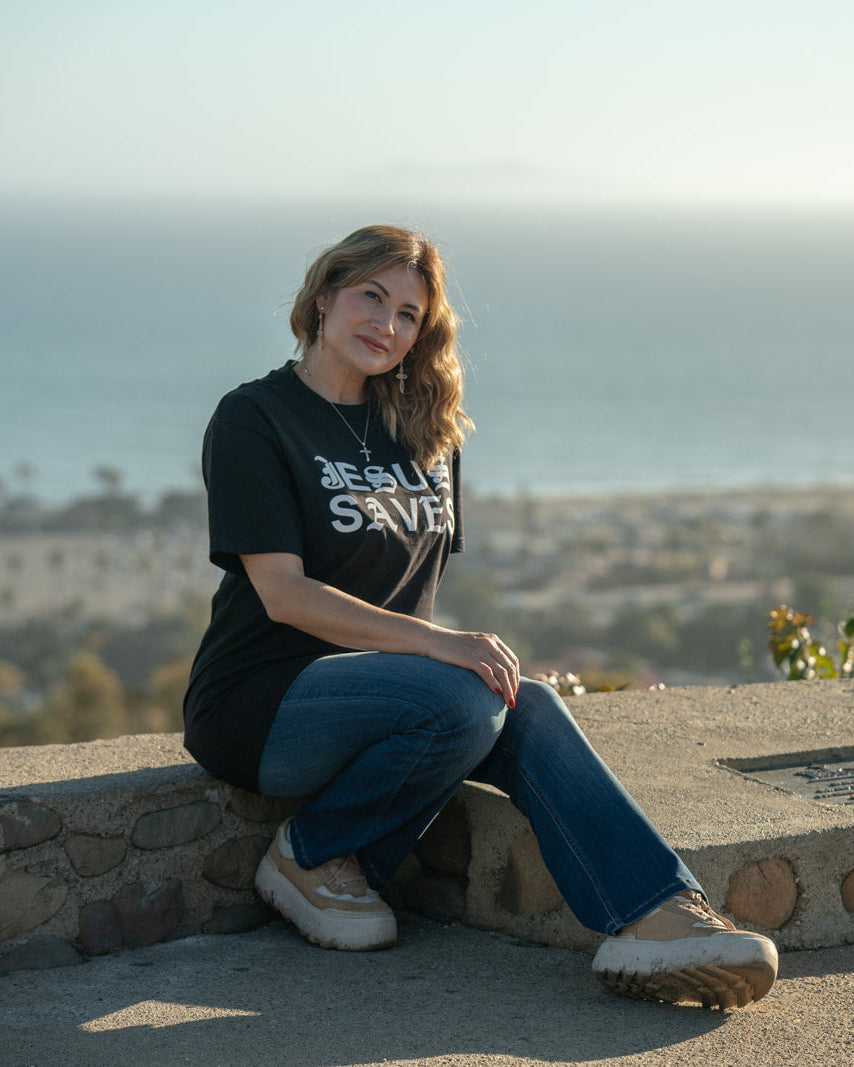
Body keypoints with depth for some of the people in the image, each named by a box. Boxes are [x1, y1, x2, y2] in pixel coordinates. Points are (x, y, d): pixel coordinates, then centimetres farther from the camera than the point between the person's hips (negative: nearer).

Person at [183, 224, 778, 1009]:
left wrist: (447, 649, -2)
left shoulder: (419, 429, 15)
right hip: (261, 702, -6)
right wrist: (436, 645, -25)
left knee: (528, 707, -24)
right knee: (463, 700, -31)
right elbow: (283, 593, -16)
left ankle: (657, 920, -37)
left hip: (381, 679, 6)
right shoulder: (255, 420, -6)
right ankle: (313, 856, -11)